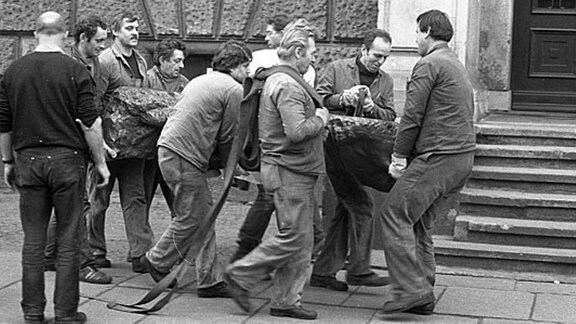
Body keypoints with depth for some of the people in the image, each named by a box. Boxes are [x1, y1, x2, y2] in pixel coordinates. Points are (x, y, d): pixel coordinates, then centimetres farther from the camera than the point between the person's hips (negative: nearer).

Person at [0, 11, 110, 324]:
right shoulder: (75, 70, -6)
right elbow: (90, 123, -8)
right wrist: (100, 163, 0)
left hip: (28, 160, 3)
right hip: (66, 158, -3)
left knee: (33, 239, 9)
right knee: (68, 240, 3)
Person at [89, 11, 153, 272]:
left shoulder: (140, 62, 13)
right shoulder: (104, 61, -10)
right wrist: (102, 141, -19)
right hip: (109, 142, -6)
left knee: (135, 198, 4)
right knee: (99, 198, 6)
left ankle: (141, 253, 4)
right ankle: (95, 251, 18)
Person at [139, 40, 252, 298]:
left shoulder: (200, 81, 23)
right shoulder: (234, 89, -5)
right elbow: (228, 136, -2)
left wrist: (224, 163, 22)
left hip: (169, 148, 10)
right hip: (183, 156, -10)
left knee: (203, 216, 11)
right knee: (193, 218, 0)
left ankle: (210, 279, 13)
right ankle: (157, 261, 16)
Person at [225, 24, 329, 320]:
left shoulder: (274, 80, 17)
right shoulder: (288, 86, -16)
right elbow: (296, 131, -27)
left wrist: (315, 117, 14)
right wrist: (320, 119, -10)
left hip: (293, 170, 11)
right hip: (290, 170, -11)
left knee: (301, 240, 11)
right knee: (294, 237, -6)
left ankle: (286, 302, 14)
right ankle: (240, 275, 4)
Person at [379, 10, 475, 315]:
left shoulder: (428, 64, -7)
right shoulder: (458, 66, 23)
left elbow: (412, 115, -12)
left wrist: (399, 156, -6)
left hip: (438, 156, -9)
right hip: (463, 156, 9)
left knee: (395, 214, -9)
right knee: (419, 223, 13)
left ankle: (411, 289, -14)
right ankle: (423, 296, 12)